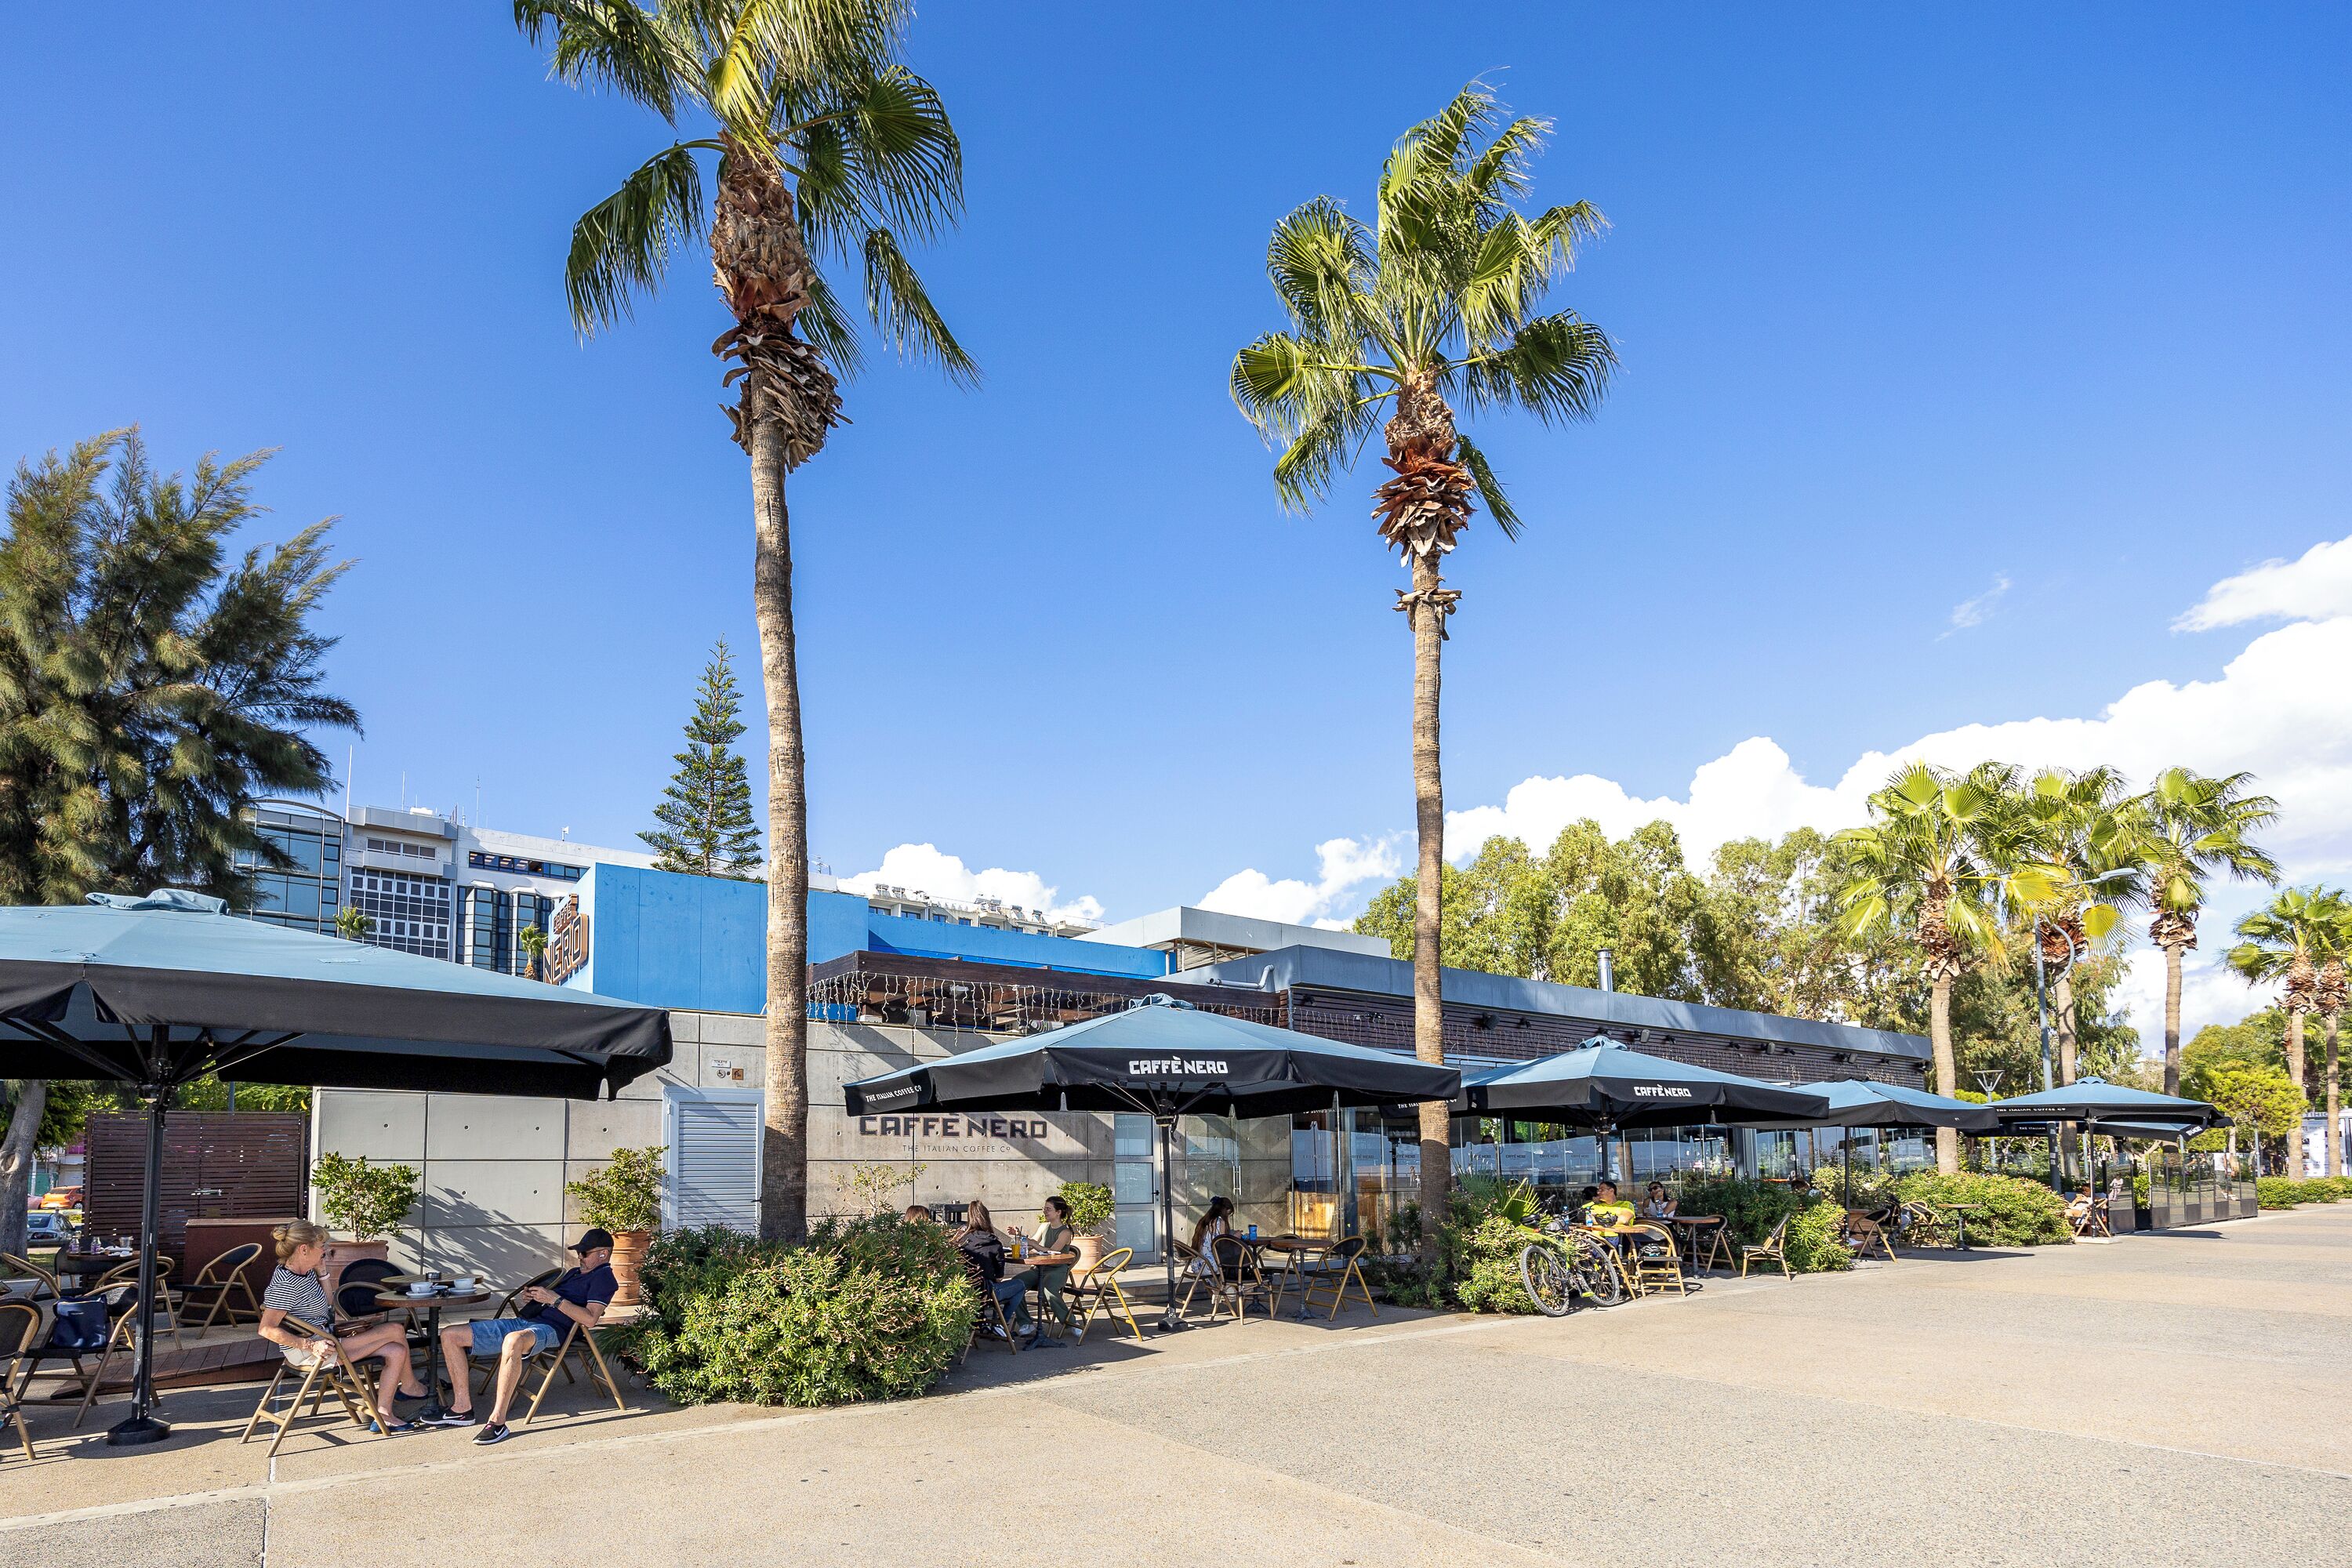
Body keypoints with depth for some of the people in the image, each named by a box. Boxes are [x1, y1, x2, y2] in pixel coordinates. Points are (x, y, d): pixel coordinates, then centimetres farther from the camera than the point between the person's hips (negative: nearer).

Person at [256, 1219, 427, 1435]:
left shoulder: (307, 1272, 9)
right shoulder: (286, 1284, -21)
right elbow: (267, 1330, -29)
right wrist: (311, 1345, -32)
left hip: (325, 1338, 10)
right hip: (309, 1353, -10)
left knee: (396, 1351, 0)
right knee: (395, 1331, -11)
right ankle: (410, 1386, 7)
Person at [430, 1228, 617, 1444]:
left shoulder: (602, 1277, -1)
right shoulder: (574, 1272, 29)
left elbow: (590, 1319, -15)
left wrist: (555, 1299, -14)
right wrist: (532, 1298, 11)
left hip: (550, 1329, -10)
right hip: (522, 1322, 10)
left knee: (514, 1340, -45)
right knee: (450, 1335, 5)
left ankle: (498, 1421, -38)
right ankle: (462, 1408, 6)